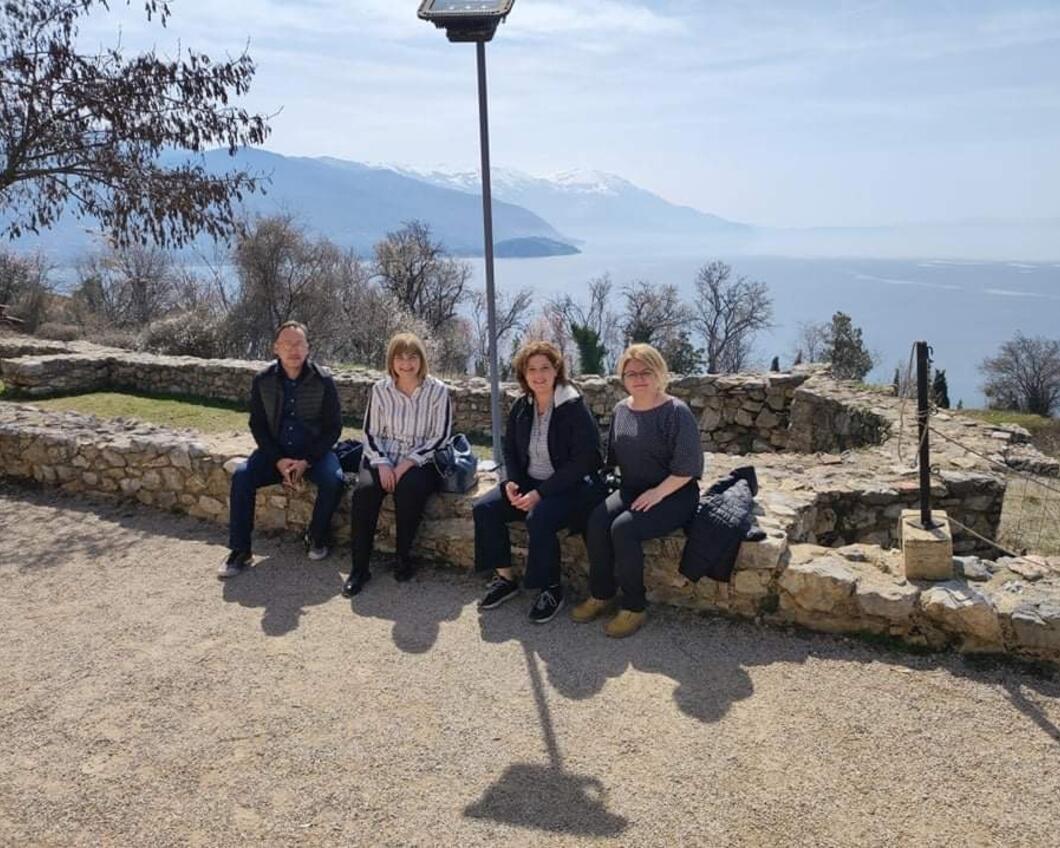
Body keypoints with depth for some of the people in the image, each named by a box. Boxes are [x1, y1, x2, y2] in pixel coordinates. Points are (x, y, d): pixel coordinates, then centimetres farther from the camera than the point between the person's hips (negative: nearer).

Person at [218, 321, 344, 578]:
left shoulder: (323, 379, -8)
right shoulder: (263, 381, -2)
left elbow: (333, 427, -6)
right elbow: (258, 425, 2)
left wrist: (307, 461, -16)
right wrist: (278, 460, -13)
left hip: (314, 451, -2)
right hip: (275, 452, 2)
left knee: (334, 480, -30)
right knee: (241, 476, -23)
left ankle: (316, 537, -4)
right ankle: (240, 550, -13)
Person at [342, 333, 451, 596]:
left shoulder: (437, 391, -5)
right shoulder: (380, 390, 2)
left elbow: (440, 437, -6)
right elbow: (370, 432, 6)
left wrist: (407, 463, -16)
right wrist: (382, 463, -12)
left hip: (420, 461, -2)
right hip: (383, 457, 2)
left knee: (409, 488, -34)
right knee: (365, 490, -27)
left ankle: (404, 557, -13)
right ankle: (359, 567, -18)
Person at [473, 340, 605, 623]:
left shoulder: (574, 408, -15)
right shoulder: (520, 408, 4)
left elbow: (582, 461, -19)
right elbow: (510, 450, 16)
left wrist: (540, 493, -22)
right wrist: (511, 482, -5)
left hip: (572, 486, -7)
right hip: (529, 483, 7)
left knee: (539, 518, -33)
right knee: (484, 508, -10)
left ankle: (551, 589, -11)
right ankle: (505, 579, 3)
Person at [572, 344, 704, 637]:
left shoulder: (676, 412, -11)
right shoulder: (620, 410, 10)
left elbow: (687, 467, -14)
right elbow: (611, 456, 19)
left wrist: (658, 492, -21)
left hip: (673, 493, -6)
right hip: (632, 489, 6)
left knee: (623, 528, -29)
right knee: (596, 520, -22)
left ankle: (634, 608, -14)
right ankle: (601, 595, -6)